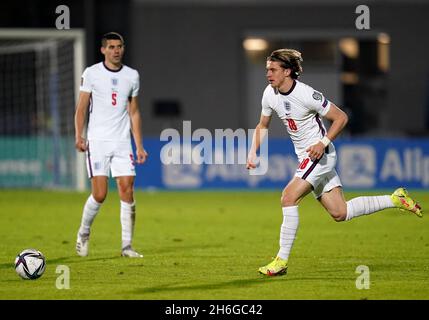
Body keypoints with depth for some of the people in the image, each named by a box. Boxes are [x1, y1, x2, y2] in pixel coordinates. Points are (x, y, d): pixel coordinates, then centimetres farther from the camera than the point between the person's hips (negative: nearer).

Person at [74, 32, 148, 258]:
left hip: (123, 142, 3)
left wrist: (139, 146, 10)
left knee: (127, 191, -6)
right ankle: (84, 233, 16)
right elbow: (81, 108, 1)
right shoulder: (91, 73, 0)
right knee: (99, 194, -10)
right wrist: (78, 136, -12)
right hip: (97, 142, -3)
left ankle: (127, 246, -1)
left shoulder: (132, 76, 10)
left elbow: (134, 112, 15)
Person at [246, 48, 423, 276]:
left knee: (288, 197, -21)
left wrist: (323, 143, -22)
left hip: (320, 154, -8)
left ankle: (282, 261, -16)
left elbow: (341, 117, -12)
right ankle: (395, 199, 21)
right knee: (340, 213, 7)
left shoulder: (306, 95, -20)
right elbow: (263, 126, 16)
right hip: (305, 157, 8)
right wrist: (253, 153, 3)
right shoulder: (270, 94, 0)